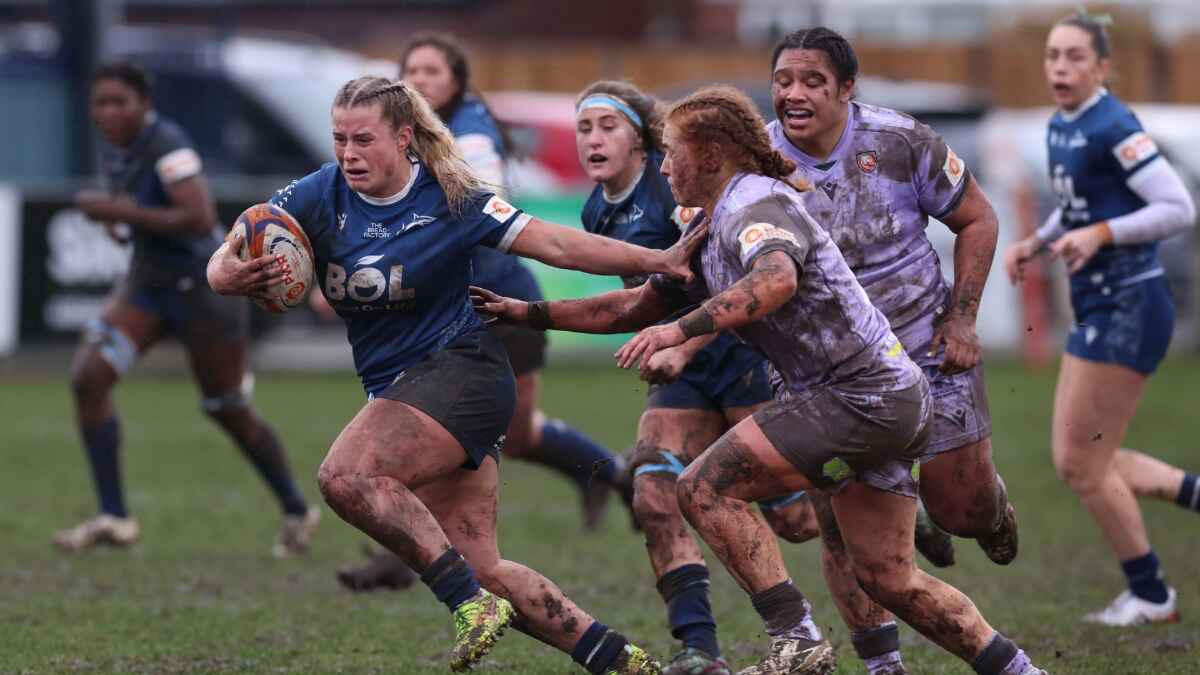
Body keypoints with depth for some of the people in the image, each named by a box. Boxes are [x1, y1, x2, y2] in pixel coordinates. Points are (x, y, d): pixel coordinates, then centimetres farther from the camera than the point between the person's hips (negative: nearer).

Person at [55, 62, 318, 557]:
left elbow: (201, 219, -31)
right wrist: (115, 220, -1)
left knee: (230, 413, 5)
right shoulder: (115, 151, 4)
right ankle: (113, 518, -10)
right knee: (88, 378, -13)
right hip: (147, 283, 8)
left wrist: (121, 212, -30)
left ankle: (297, 512, 29)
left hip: (200, 287, -8)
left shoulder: (166, 145, -21)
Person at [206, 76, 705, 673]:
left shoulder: (450, 199, -10)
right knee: (480, 566, 1)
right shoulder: (319, 196, -2)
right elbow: (226, 262, -8)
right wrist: (229, 275, -33)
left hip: (460, 371, -6)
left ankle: (470, 602, -24)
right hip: (395, 387, 6)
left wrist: (657, 261, -13)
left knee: (345, 476, -29)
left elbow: (554, 244, -7)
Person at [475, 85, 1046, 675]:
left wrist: (681, 329, -41)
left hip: (860, 398, -10)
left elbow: (777, 279, -35)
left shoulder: (758, 205, -13)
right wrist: (529, 313, 26)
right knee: (887, 579, 11)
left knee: (705, 487, -12)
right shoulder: (713, 238, 19)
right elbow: (637, 305, 28)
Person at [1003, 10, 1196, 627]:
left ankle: (1151, 598, 13)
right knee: (1075, 463, 12)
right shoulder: (1060, 129, 10)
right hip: (1097, 310, 9)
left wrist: (1099, 234, -26)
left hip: (1128, 309, -9)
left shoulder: (1113, 129, -17)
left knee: (1081, 464, -2)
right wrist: (1036, 244, 9)